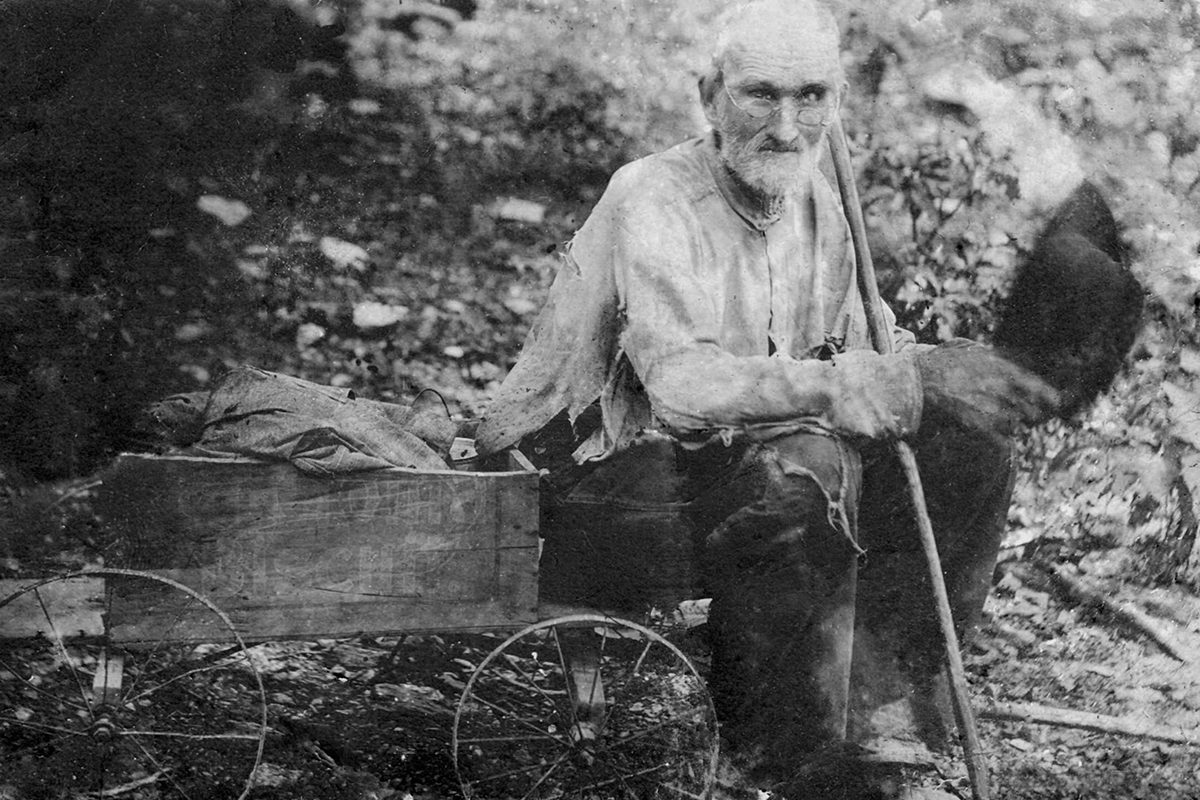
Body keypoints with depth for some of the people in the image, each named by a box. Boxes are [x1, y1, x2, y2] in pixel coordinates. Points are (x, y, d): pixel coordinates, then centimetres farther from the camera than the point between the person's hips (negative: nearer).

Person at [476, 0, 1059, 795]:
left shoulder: (817, 203, 5)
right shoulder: (653, 200, -21)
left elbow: (846, 364, 12)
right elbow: (682, 383, -37)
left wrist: (916, 370, -11)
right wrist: (839, 385, -47)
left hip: (737, 456, 8)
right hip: (599, 472, -8)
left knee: (967, 440, -3)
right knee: (800, 469, -35)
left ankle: (879, 696, 3)